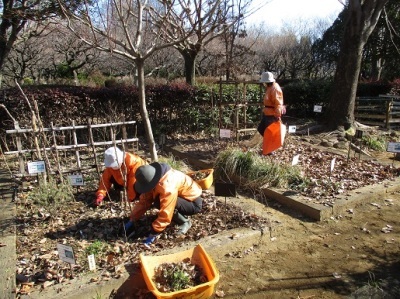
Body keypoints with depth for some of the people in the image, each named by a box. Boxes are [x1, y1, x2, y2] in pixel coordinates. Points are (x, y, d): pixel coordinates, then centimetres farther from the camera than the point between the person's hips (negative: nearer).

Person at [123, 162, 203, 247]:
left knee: (159, 202, -26)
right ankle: (180, 214, 9)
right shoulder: (153, 180, -9)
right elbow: (144, 201, -2)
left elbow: (165, 214, -33)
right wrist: (132, 220, -5)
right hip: (182, 197, 9)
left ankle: (185, 222, -8)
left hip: (194, 203, -9)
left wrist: (153, 234, -26)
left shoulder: (167, 186, -36)